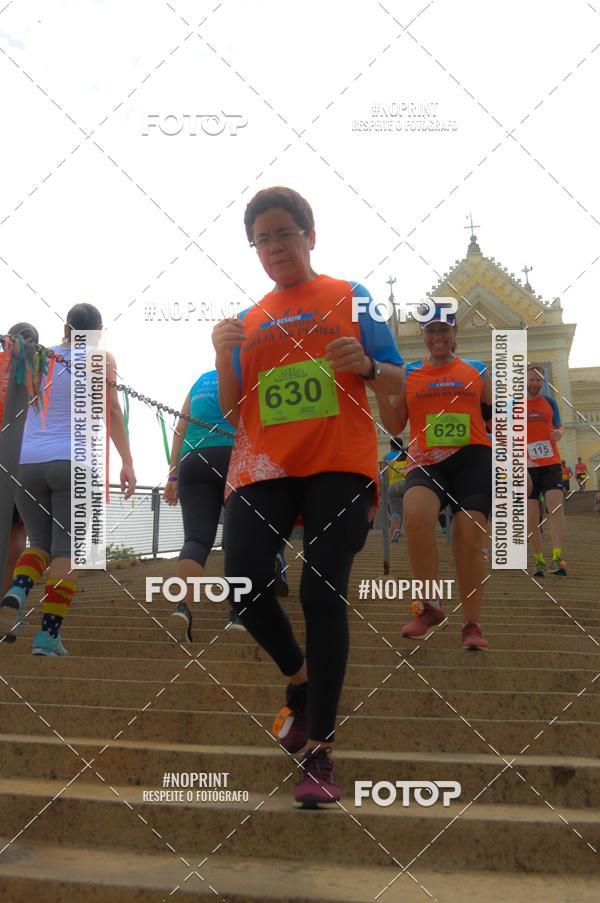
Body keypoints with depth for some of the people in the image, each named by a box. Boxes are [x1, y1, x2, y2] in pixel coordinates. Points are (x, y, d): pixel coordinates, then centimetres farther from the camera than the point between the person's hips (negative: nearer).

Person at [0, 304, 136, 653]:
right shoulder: (101, 360, 5)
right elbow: (112, 411, -5)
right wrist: (127, 462, -8)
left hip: (28, 463, 4)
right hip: (75, 461, -3)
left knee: (40, 543, 15)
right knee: (66, 549, -1)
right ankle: (49, 633, -7)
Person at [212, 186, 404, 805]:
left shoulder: (350, 298, 9)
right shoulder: (249, 320, 17)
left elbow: (398, 382, 7)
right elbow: (232, 410, 15)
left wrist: (365, 365, -15)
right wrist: (224, 359, -4)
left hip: (339, 465, -3)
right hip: (264, 468, 3)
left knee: (322, 595, -13)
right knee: (242, 583, -13)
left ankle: (320, 749, -1)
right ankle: (299, 679, 18)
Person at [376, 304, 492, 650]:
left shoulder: (476, 370, 14)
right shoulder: (409, 374, 14)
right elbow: (395, 426, 11)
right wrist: (379, 388, 0)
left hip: (473, 458, 1)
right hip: (426, 463, 0)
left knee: (469, 537, -7)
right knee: (416, 513, -30)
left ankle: (472, 624, 10)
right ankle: (430, 605, -12)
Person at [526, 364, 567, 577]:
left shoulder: (550, 401, 9)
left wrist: (558, 432, -4)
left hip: (551, 464, 1)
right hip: (526, 467, -1)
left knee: (556, 506, -17)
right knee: (532, 516, 0)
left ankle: (557, 559, -23)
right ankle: (539, 560, 14)